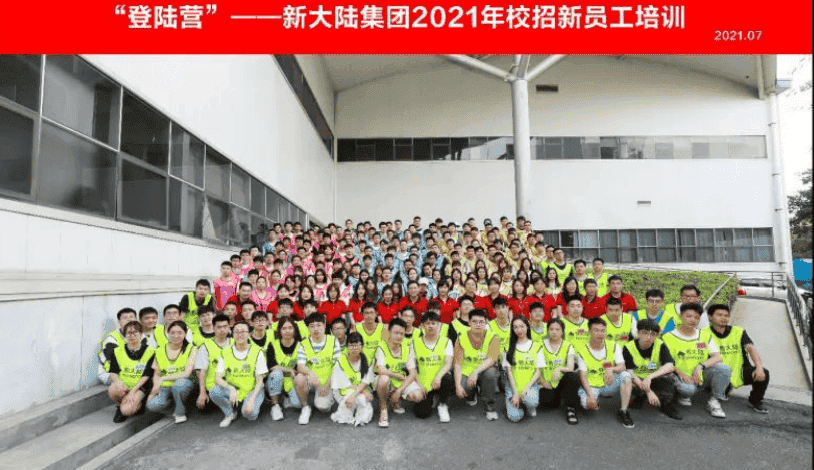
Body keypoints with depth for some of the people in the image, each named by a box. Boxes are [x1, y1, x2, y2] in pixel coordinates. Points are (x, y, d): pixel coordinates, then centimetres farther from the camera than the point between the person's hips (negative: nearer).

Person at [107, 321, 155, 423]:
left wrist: (133, 391, -16)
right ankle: (119, 406, 0)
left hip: (139, 387, -3)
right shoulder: (118, 351, 8)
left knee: (126, 410, -27)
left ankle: (138, 404, 8)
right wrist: (118, 382, -21)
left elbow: (147, 376, -5)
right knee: (112, 389, -32)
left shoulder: (149, 351, -1)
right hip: (123, 385, 3)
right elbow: (113, 373, 3)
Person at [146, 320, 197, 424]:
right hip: (165, 388, 4)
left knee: (179, 384, -36)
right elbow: (156, 374, 13)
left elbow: (187, 373, -13)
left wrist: (163, 378, -19)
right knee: (152, 405, -21)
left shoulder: (191, 349, -5)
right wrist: (155, 389, -4)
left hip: (184, 384, -4)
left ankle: (180, 413, -11)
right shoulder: (160, 351, 7)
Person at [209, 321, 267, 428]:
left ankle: (254, 404, 7)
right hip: (231, 392, 3)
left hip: (252, 391, -2)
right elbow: (218, 378, -10)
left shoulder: (257, 352, -6)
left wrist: (252, 399, -24)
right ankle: (230, 414, 0)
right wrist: (231, 389, -30)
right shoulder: (226, 353, -1)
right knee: (214, 392, -27)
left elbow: (260, 381, -8)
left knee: (250, 415, -30)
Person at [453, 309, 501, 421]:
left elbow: (491, 359, -22)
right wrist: (458, 385, -22)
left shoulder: (492, 338, -7)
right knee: (460, 391, -28)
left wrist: (476, 372, -37)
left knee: (490, 372, -34)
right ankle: (472, 394, 14)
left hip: (484, 372, -1)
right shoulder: (461, 338, -4)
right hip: (466, 373, 1)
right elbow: (457, 363, -9)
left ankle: (489, 406, -10)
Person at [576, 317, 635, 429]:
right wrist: (590, 395, -23)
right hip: (592, 386, -2)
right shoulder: (582, 351, -6)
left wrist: (611, 369, -34)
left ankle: (623, 411, -16)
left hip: (610, 385, 2)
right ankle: (595, 404, 8)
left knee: (625, 375, -26)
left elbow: (622, 367, -11)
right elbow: (583, 376, -10)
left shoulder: (613, 347, 1)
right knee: (588, 404, -32)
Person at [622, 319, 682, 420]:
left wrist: (650, 377, -39)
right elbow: (630, 373, -19)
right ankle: (638, 397, 1)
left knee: (667, 376, -30)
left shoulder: (660, 346, -10)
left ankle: (668, 406, -8)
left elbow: (670, 366, -25)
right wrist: (648, 391, -29)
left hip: (656, 381, 2)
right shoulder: (629, 348, -15)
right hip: (637, 381, -1)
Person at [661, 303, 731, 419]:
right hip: (683, 378, -4)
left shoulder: (705, 336, 9)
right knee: (688, 388, -38)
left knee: (724, 369, -24)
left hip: (702, 377, 4)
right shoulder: (669, 338, -3)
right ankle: (683, 396, 2)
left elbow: (717, 357, -2)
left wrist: (700, 366, -20)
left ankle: (714, 401, -5)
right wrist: (679, 373, -22)